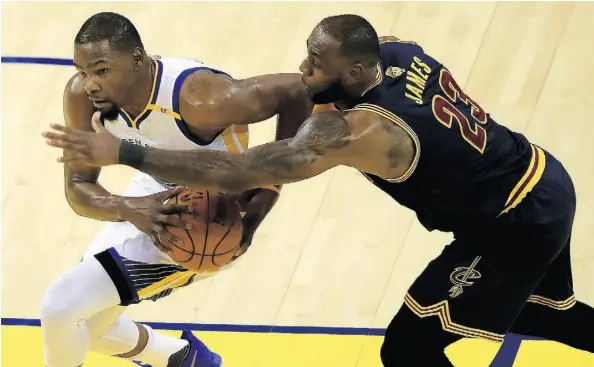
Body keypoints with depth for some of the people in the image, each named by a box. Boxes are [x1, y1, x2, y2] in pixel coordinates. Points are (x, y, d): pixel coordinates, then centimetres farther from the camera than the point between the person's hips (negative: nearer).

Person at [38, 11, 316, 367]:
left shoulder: (197, 98, -37)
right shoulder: (81, 96, -19)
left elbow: (297, 91, -30)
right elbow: (78, 187, -11)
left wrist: (267, 195, -31)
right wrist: (129, 209, -34)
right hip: (155, 195, 7)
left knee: (61, 306, -15)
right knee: (87, 322, 20)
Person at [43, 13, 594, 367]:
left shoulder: (356, 130, -30)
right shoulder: (398, 51, -6)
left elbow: (239, 173, -34)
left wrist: (121, 152, -34)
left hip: (513, 227, -9)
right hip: (543, 186, 9)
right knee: (536, 311, 34)